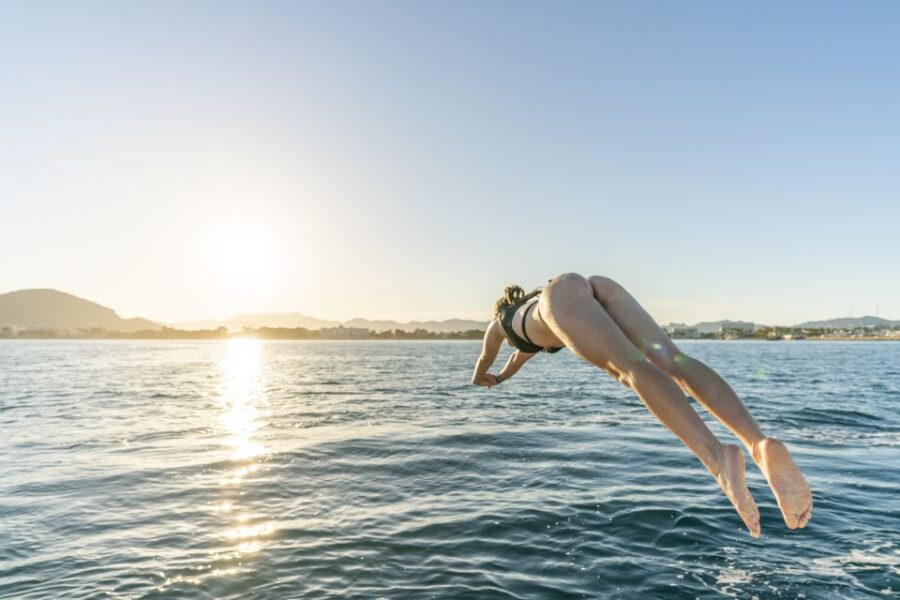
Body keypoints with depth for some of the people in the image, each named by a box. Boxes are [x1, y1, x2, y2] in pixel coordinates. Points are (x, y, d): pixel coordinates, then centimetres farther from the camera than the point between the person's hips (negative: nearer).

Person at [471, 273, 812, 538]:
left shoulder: (499, 321, 40)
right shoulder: (531, 306, 53)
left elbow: (485, 361, 59)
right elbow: (522, 353, 73)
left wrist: (478, 380, 81)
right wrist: (501, 378, 89)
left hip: (562, 292, -5)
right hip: (599, 287, 5)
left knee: (634, 368, -31)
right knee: (672, 360, -20)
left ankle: (717, 458, -55)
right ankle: (760, 443, -44)